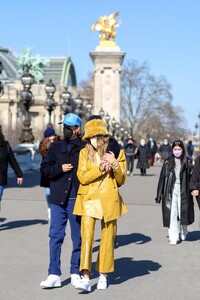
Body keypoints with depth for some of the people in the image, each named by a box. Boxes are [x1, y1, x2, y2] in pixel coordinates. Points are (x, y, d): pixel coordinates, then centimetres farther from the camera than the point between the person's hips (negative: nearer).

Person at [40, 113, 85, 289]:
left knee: (78, 237, 7)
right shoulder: (56, 148, 11)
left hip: (77, 200, -3)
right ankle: (54, 275, 5)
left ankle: (76, 273, 19)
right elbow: (44, 168, 9)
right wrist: (60, 168, -7)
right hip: (58, 199, 3)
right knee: (55, 236, 0)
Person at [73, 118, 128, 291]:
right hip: (89, 199, -1)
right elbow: (82, 177, -6)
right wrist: (100, 168, -16)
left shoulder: (117, 152, 4)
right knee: (86, 236, -12)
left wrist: (115, 165, -12)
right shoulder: (85, 153, 4)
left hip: (109, 200, 1)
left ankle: (103, 275, 19)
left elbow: (121, 180, 5)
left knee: (108, 238, 6)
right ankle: (86, 278, -15)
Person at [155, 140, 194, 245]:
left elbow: (191, 177, 3)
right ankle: (173, 237, -1)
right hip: (170, 192, 0)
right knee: (172, 214, -4)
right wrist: (159, 195, 2)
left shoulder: (187, 162, 3)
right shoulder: (168, 162, 4)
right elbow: (162, 178, 4)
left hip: (183, 191, 0)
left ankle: (183, 234, 31)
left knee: (182, 213, 8)